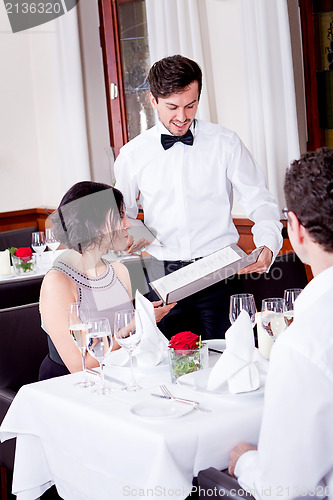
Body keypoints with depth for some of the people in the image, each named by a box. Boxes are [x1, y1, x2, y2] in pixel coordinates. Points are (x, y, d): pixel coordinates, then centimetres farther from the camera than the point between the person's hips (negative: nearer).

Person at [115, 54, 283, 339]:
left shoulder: (225, 143, 2)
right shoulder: (133, 154, 6)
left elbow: (260, 202, 2)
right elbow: (121, 213, 19)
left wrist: (267, 245, -16)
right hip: (162, 277, 1)